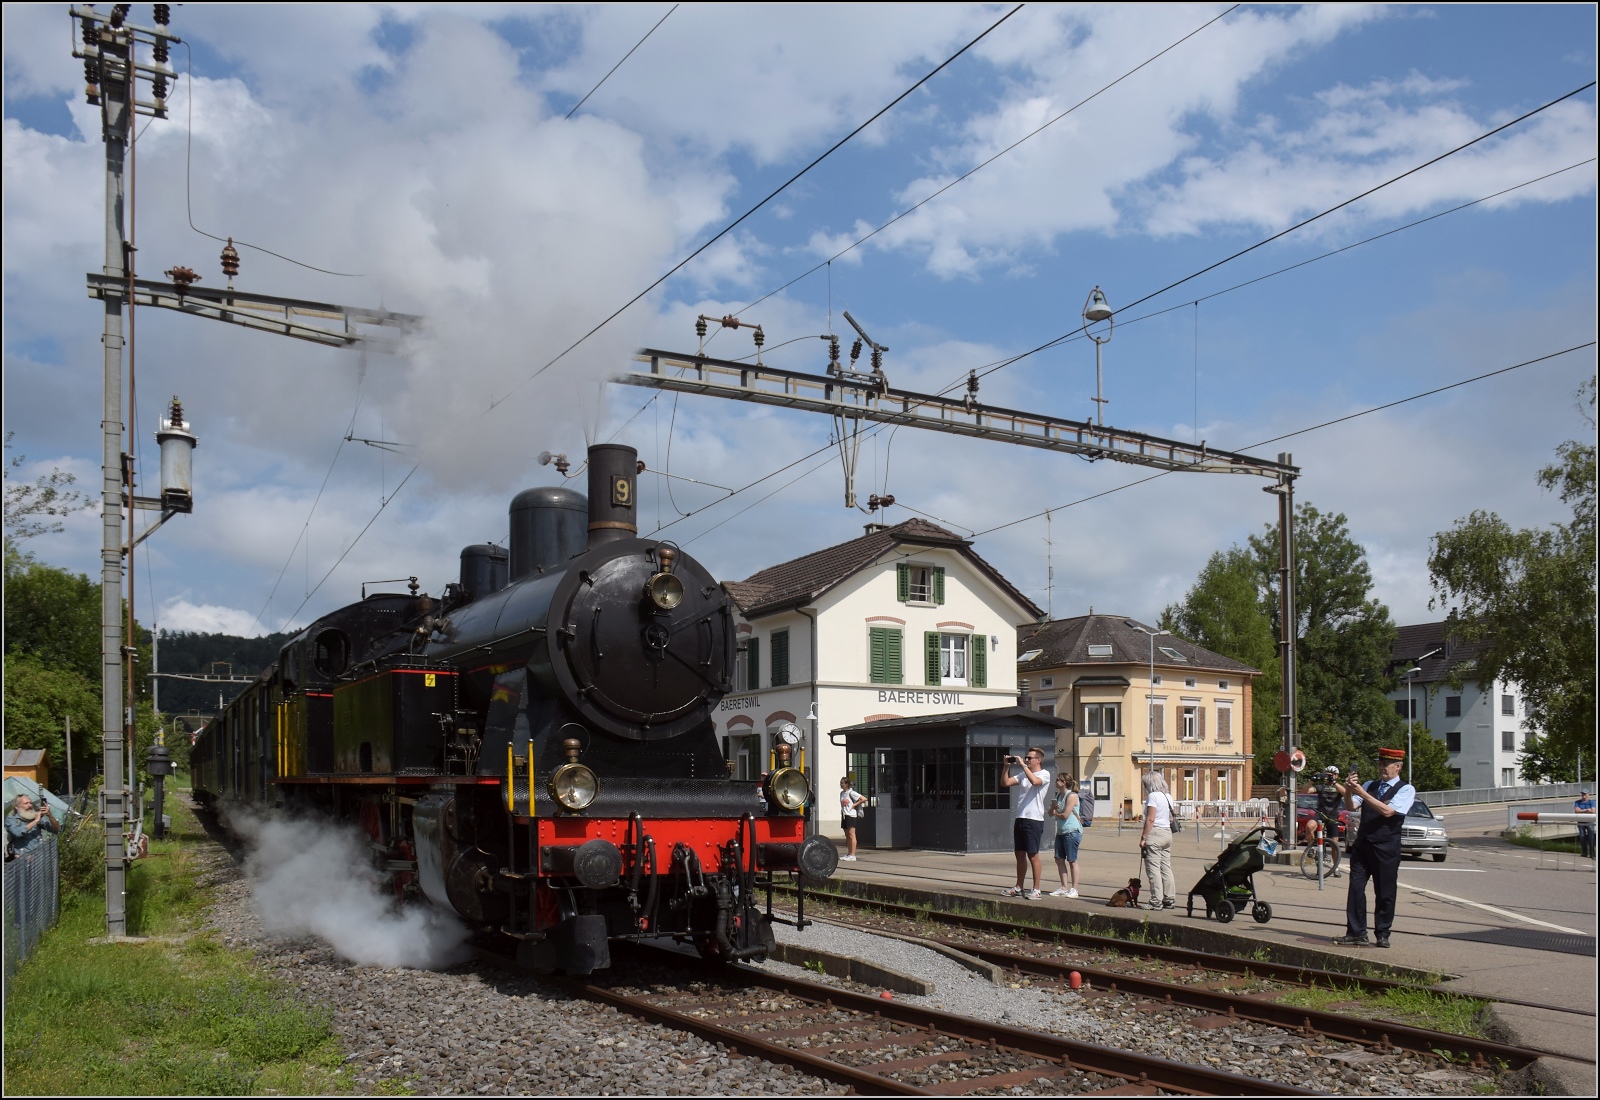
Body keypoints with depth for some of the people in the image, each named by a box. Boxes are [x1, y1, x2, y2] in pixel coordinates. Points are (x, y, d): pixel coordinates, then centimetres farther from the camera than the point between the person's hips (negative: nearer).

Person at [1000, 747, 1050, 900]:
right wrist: (1006, 766, 1)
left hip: (1034, 820, -7)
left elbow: (1034, 781, -26)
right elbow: (1005, 783, 12)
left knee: (1032, 855, -6)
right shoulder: (1023, 775, 16)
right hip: (1020, 818, 7)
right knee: (1020, 854, 12)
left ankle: (1036, 890, 0)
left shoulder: (1044, 774, -4)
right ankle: (1018, 888, 21)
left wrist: (1023, 765, -20)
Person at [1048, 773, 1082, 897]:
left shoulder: (1072, 796, -12)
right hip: (1061, 831, 9)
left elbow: (1065, 815, -17)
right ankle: (1064, 888, 14)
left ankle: (1074, 889, 3)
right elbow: (1051, 813, 16)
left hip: (1072, 831, -9)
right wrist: (1053, 807, -6)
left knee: (1072, 860, -3)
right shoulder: (1058, 796, 15)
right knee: (1059, 859, 7)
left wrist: (1055, 813, 3)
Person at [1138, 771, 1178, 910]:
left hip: (1155, 832, -9)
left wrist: (1143, 837, -15)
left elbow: (1150, 819, -17)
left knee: (1153, 868, -5)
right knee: (1166, 868, 11)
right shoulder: (1168, 796, 15)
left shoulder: (1153, 796, -10)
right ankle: (1170, 899, 13)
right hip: (1167, 832, 9)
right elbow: (1171, 817, 14)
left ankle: (1156, 901, -6)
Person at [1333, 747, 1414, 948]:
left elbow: (1387, 811, -17)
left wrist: (1361, 792, -22)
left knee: (1385, 893, 3)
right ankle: (1356, 934, 2)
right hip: (1362, 844, 4)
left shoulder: (1406, 790, -1)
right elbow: (1351, 806, 2)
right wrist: (1348, 791, -18)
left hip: (1386, 847, -4)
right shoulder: (1370, 785, 14)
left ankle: (1382, 935, 14)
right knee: (1356, 888, -1)